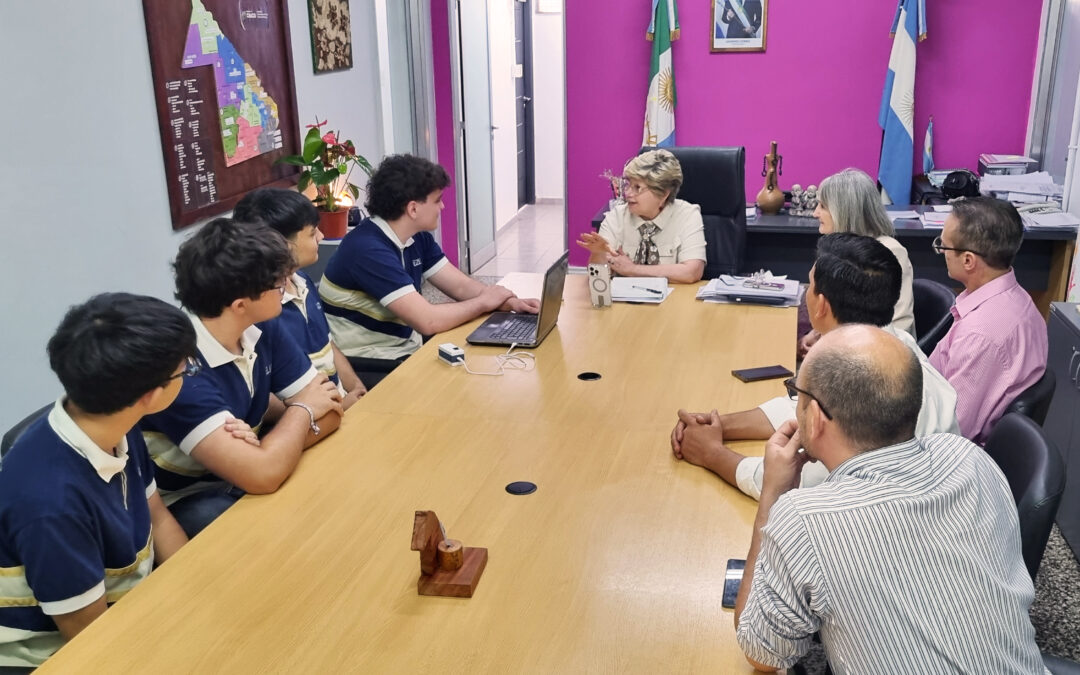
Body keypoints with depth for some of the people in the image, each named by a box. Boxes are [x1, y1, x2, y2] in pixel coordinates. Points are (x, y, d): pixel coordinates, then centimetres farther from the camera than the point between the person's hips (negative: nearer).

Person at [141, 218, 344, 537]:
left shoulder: (264, 329, -6)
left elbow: (330, 408, -5)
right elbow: (262, 475, -36)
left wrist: (274, 447, -25)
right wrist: (301, 409, -16)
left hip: (238, 478, 7)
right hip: (186, 502, -7)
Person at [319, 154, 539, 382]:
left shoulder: (418, 237, 3)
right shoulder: (368, 249, -26)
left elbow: (462, 286, 7)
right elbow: (428, 321, -30)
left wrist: (509, 302, -12)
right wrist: (483, 303, -14)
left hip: (405, 348, 8)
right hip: (365, 365, -8)